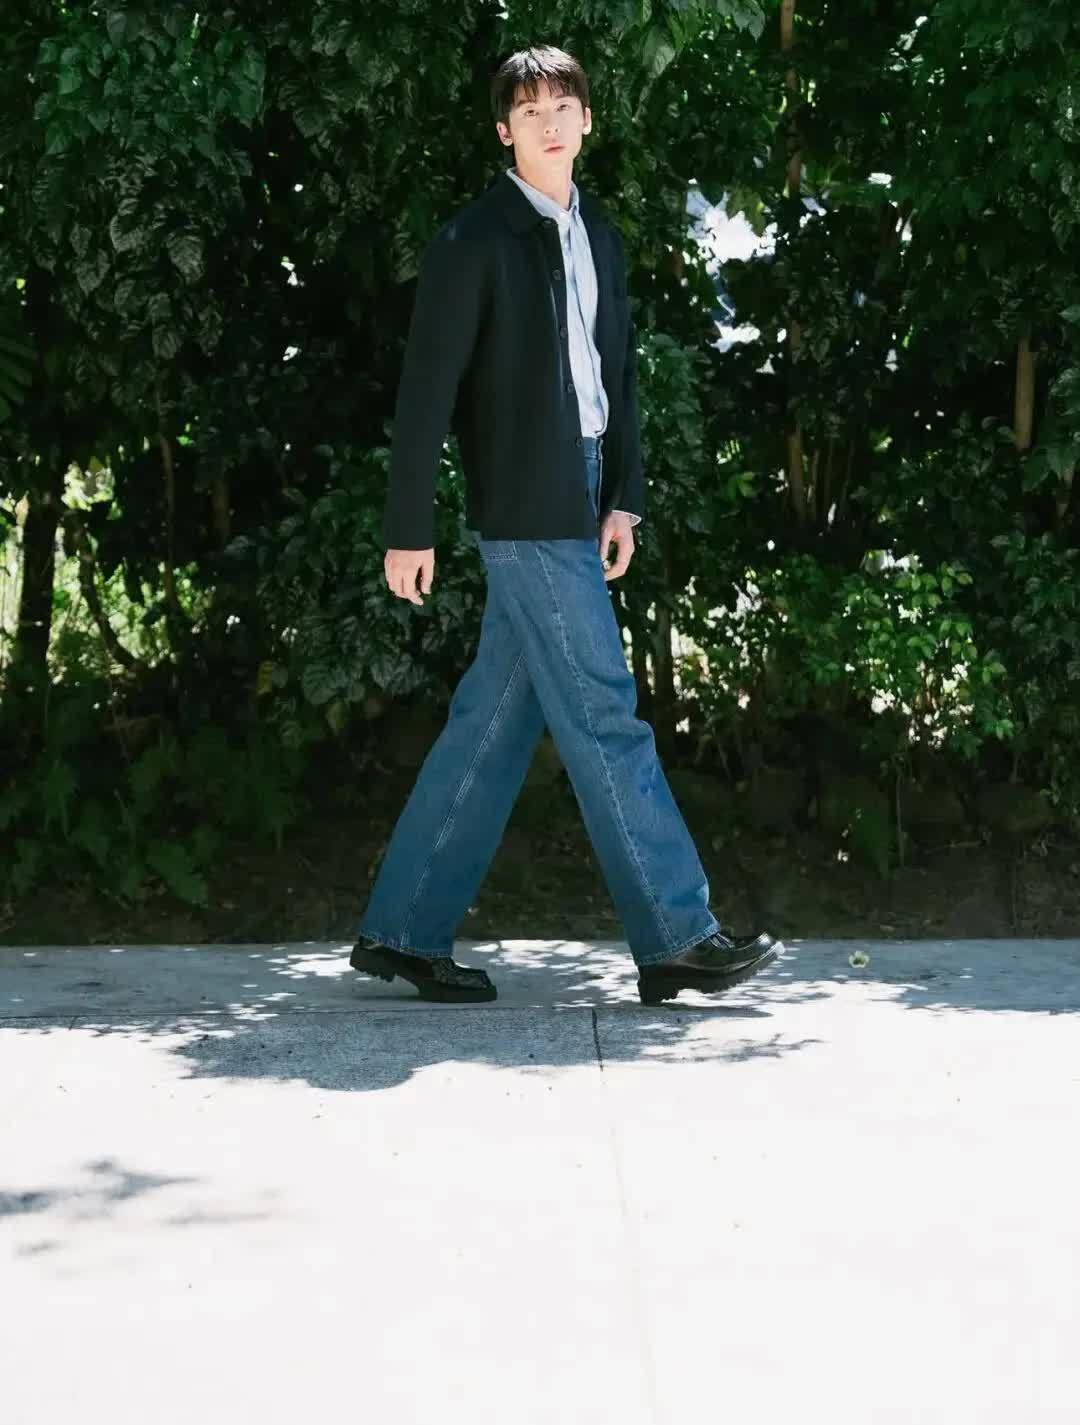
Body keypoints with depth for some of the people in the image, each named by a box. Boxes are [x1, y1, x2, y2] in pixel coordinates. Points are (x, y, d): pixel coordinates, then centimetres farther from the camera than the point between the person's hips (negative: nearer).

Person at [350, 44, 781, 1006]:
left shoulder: (601, 239, 16)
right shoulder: (474, 241, -7)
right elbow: (426, 393, -9)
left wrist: (625, 497, 8)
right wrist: (409, 530, -11)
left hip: (576, 509, 8)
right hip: (525, 511, -8)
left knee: (495, 724, 9)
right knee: (604, 719, -7)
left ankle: (405, 931, 17)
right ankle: (678, 938, -3)